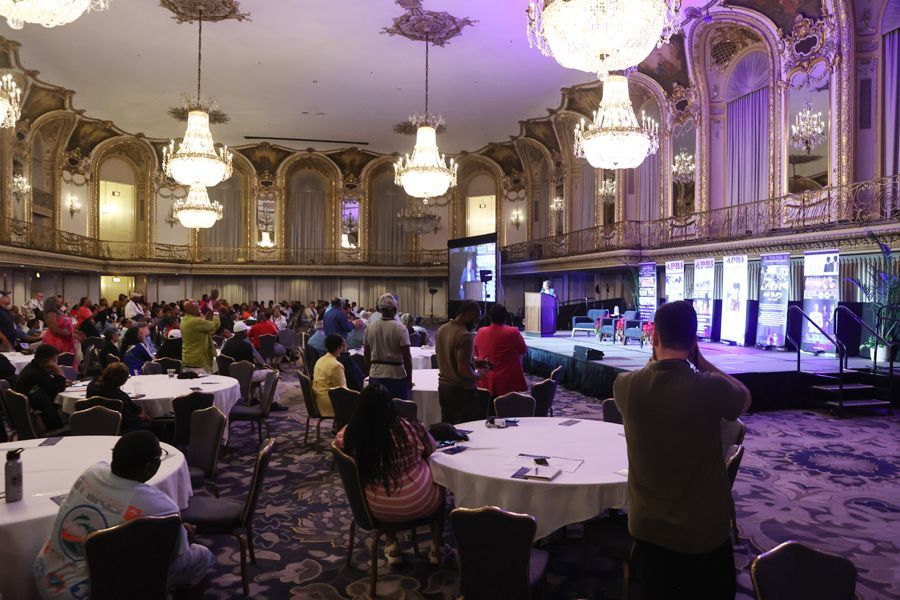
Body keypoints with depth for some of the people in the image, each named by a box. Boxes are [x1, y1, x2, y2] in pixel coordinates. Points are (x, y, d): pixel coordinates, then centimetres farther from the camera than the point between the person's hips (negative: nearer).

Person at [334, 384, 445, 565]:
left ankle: (392, 546, 35)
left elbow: (337, 442, 7)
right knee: (438, 484, 29)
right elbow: (431, 449, -3)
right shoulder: (409, 427, -22)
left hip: (378, 510, 2)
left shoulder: (349, 434, -17)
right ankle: (437, 548, 33)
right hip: (419, 504, -2)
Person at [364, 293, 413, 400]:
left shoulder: (370, 328, 2)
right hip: (396, 375, -4)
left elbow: (366, 354, 9)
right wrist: (409, 379, -4)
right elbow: (406, 356, -13)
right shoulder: (400, 328, -11)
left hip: (375, 375, 4)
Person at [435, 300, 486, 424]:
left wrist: (474, 361, 15)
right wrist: (478, 374, -5)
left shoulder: (441, 329, 4)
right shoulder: (465, 336, -21)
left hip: (443, 386, 8)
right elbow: (464, 371, -24)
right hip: (462, 390, -8)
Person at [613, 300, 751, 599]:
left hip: (647, 527, 2)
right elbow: (745, 397, 2)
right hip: (704, 530, -2)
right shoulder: (712, 388, -23)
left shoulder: (625, 385, -15)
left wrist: (655, 356, 6)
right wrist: (700, 360, 0)